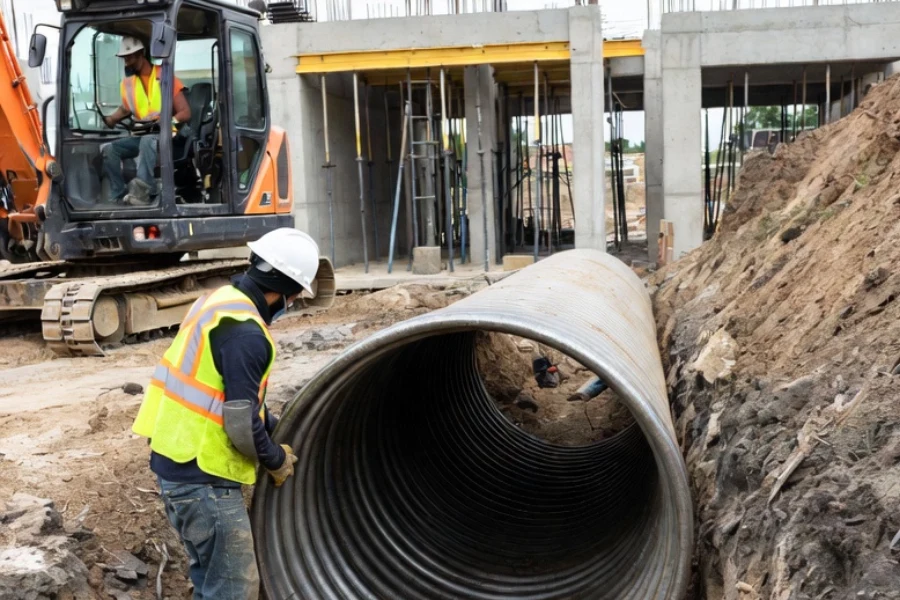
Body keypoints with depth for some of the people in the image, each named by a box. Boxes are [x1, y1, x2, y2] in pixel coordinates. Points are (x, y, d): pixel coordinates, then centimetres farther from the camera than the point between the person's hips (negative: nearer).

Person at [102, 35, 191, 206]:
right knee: (109, 150, -16)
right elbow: (125, 108, 26)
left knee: (148, 141, -39)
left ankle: (143, 191, -47)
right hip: (140, 135, 6)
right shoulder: (127, 82, 8)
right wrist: (111, 118, 4)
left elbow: (186, 113, -10)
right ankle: (119, 198, -17)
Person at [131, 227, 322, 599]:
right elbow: (240, 425, -22)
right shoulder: (245, 332, -23)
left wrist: (276, 428, 18)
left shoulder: (220, 301, 8)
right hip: (201, 474, -10)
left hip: (181, 462, 10)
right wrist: (276, 460, -4)